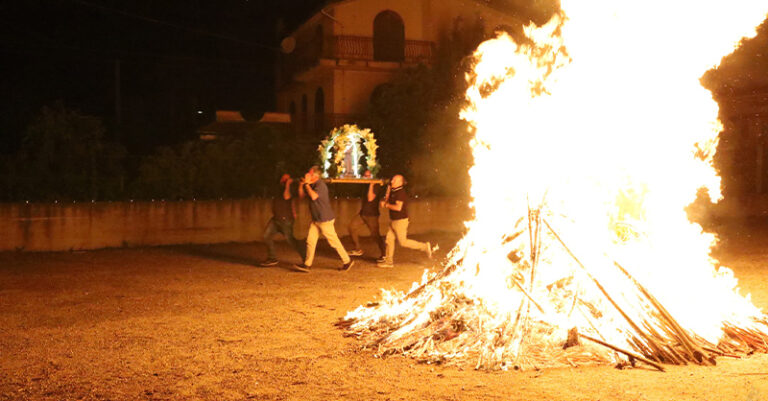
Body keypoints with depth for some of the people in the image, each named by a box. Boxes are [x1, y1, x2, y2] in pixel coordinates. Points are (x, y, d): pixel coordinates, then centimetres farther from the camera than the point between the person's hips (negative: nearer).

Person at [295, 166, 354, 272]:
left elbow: (314, 196, -33)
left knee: (334, 241, 0)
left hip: (325, 219, -9)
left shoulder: (320, 185, -18)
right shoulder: (311, 185, 10)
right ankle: (307, 264, 8)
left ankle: (347, 261, 11)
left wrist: (307, 184, -25)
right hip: (316, 219, 9)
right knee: (310, 240, 5)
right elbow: (301, 195, 15)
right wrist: (301, 184, 0)